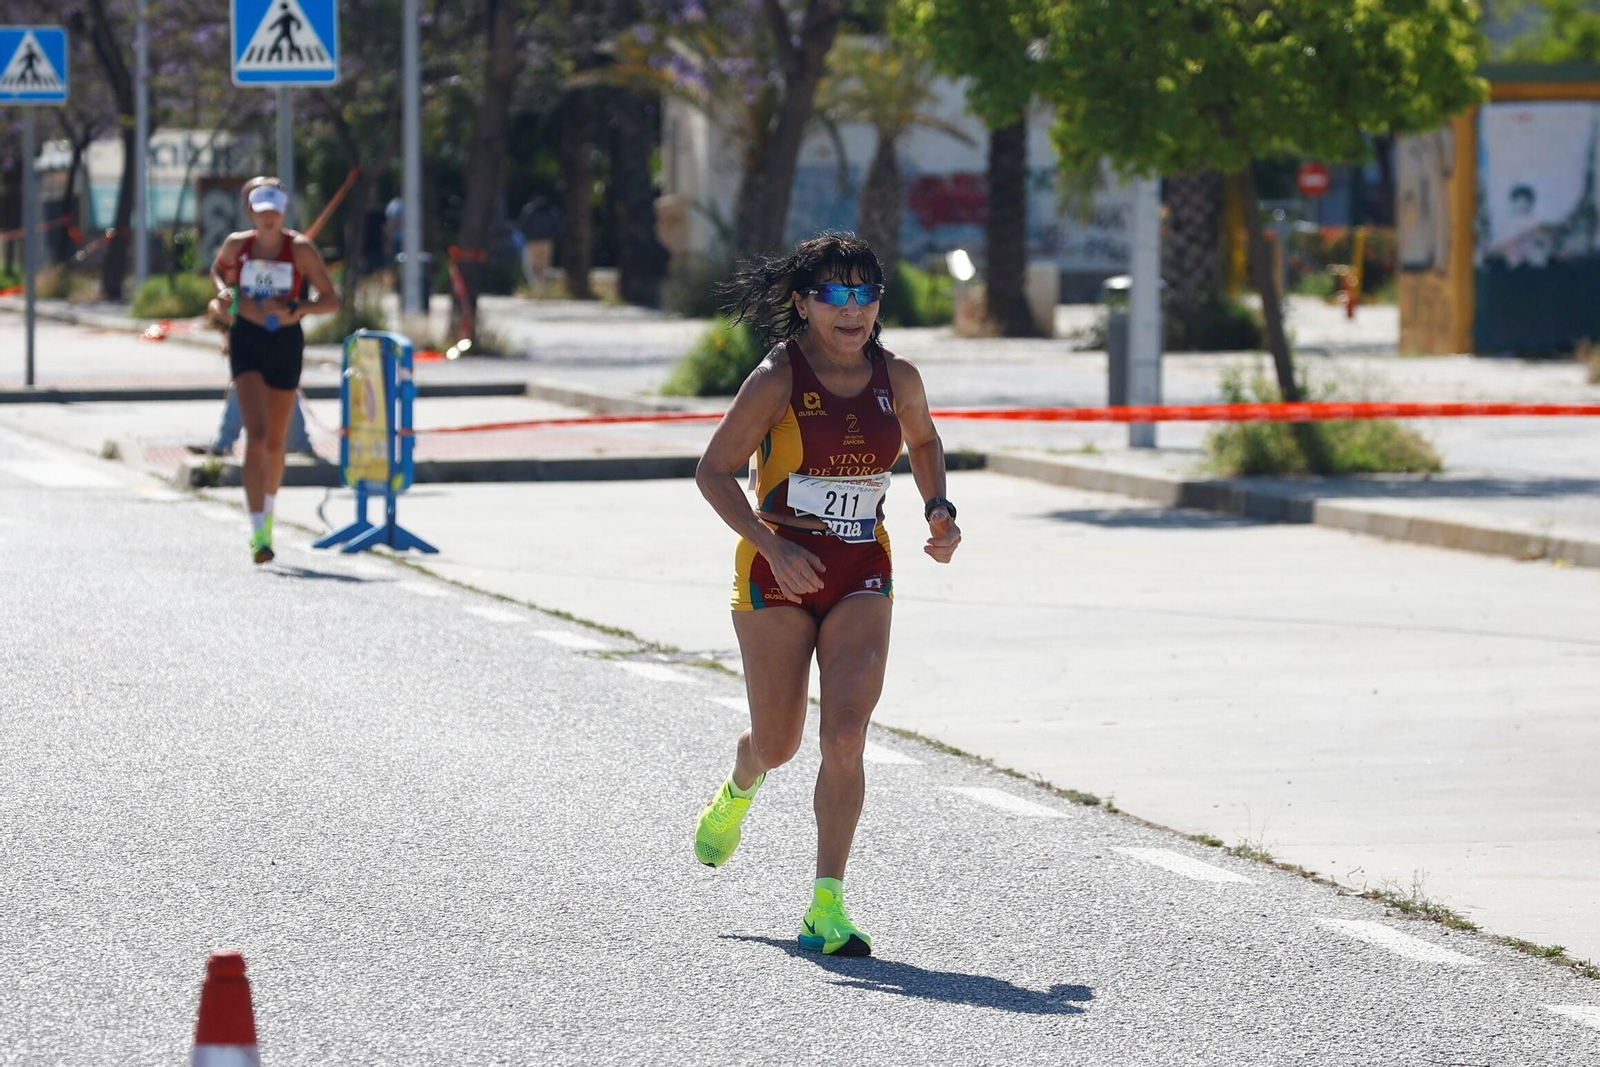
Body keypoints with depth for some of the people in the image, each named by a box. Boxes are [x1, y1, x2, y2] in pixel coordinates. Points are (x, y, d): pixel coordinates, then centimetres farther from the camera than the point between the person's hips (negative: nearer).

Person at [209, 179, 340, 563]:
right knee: (256, 433, -17)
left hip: (286, 343, 1)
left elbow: (331, 301, -8)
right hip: (247, 341, -1)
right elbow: (217, 269, 22)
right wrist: (224, 291, 1)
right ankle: (258, 531, -23)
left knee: (275, 441, 12)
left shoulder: (300, 249, -7)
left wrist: (292, 309, -22)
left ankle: (268, 508, 41)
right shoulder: (237, 244, -1)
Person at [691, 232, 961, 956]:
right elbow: (713, 472, -11)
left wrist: (938, 510, 5)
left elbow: (923, 440, 22)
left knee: (846, 735, -14)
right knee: (778, 742, 9)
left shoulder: (896, 378, 0)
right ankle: (739, 788, 49)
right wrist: (773, 545, -23)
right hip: (779, 571, -2)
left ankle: (827, 908, -12)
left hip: (862, 576, 2)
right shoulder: (778, 379, -13)